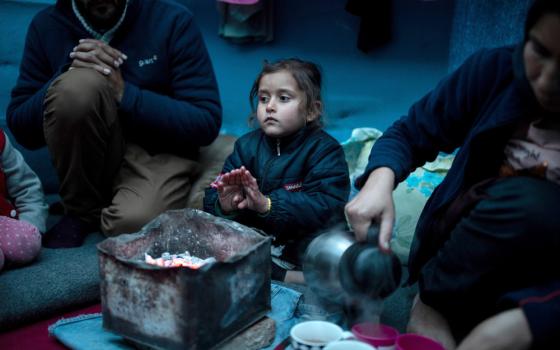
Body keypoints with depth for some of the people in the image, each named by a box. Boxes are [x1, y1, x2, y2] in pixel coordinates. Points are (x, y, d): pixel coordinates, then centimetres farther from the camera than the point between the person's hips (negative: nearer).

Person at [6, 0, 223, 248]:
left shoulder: (172, 20, -9)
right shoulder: (48, 25, -3)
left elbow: (207, 123, -12)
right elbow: (21, 130, -3)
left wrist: (124, 92, -22)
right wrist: (68, 76, -20)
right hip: (89, 157, 2)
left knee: (136, 220, -35)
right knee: (78, 85, -28)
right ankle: (83, 211, -7)